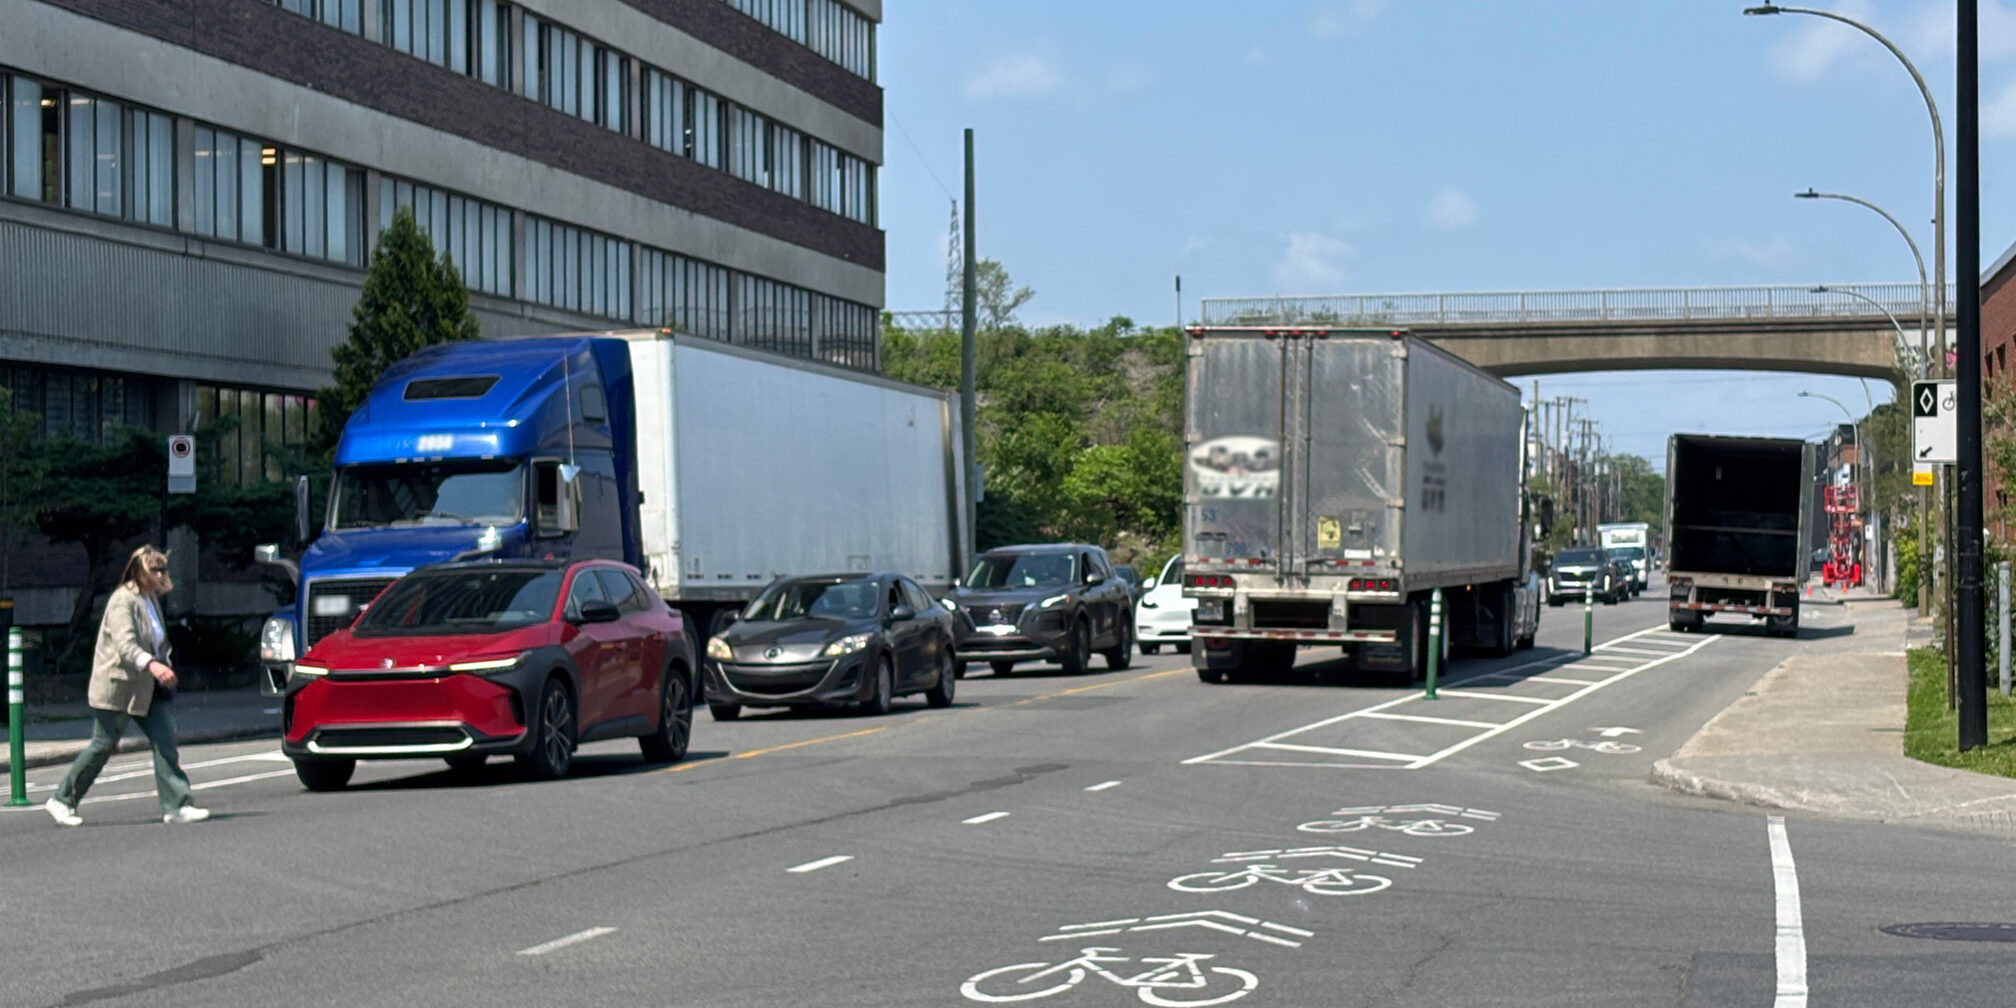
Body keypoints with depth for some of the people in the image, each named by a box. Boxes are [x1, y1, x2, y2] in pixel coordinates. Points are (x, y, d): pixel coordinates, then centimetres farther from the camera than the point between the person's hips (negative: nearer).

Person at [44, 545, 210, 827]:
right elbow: (124, 644, -30)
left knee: (165, 741, -4)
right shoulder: (122, 600, -16)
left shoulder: (151, 598, 13)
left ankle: (175, 805, -5)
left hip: (147, 687, 8)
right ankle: (63, 801, 15)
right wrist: (151, 664, -45)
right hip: (117, 687, -8)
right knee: (102, 746, 0)